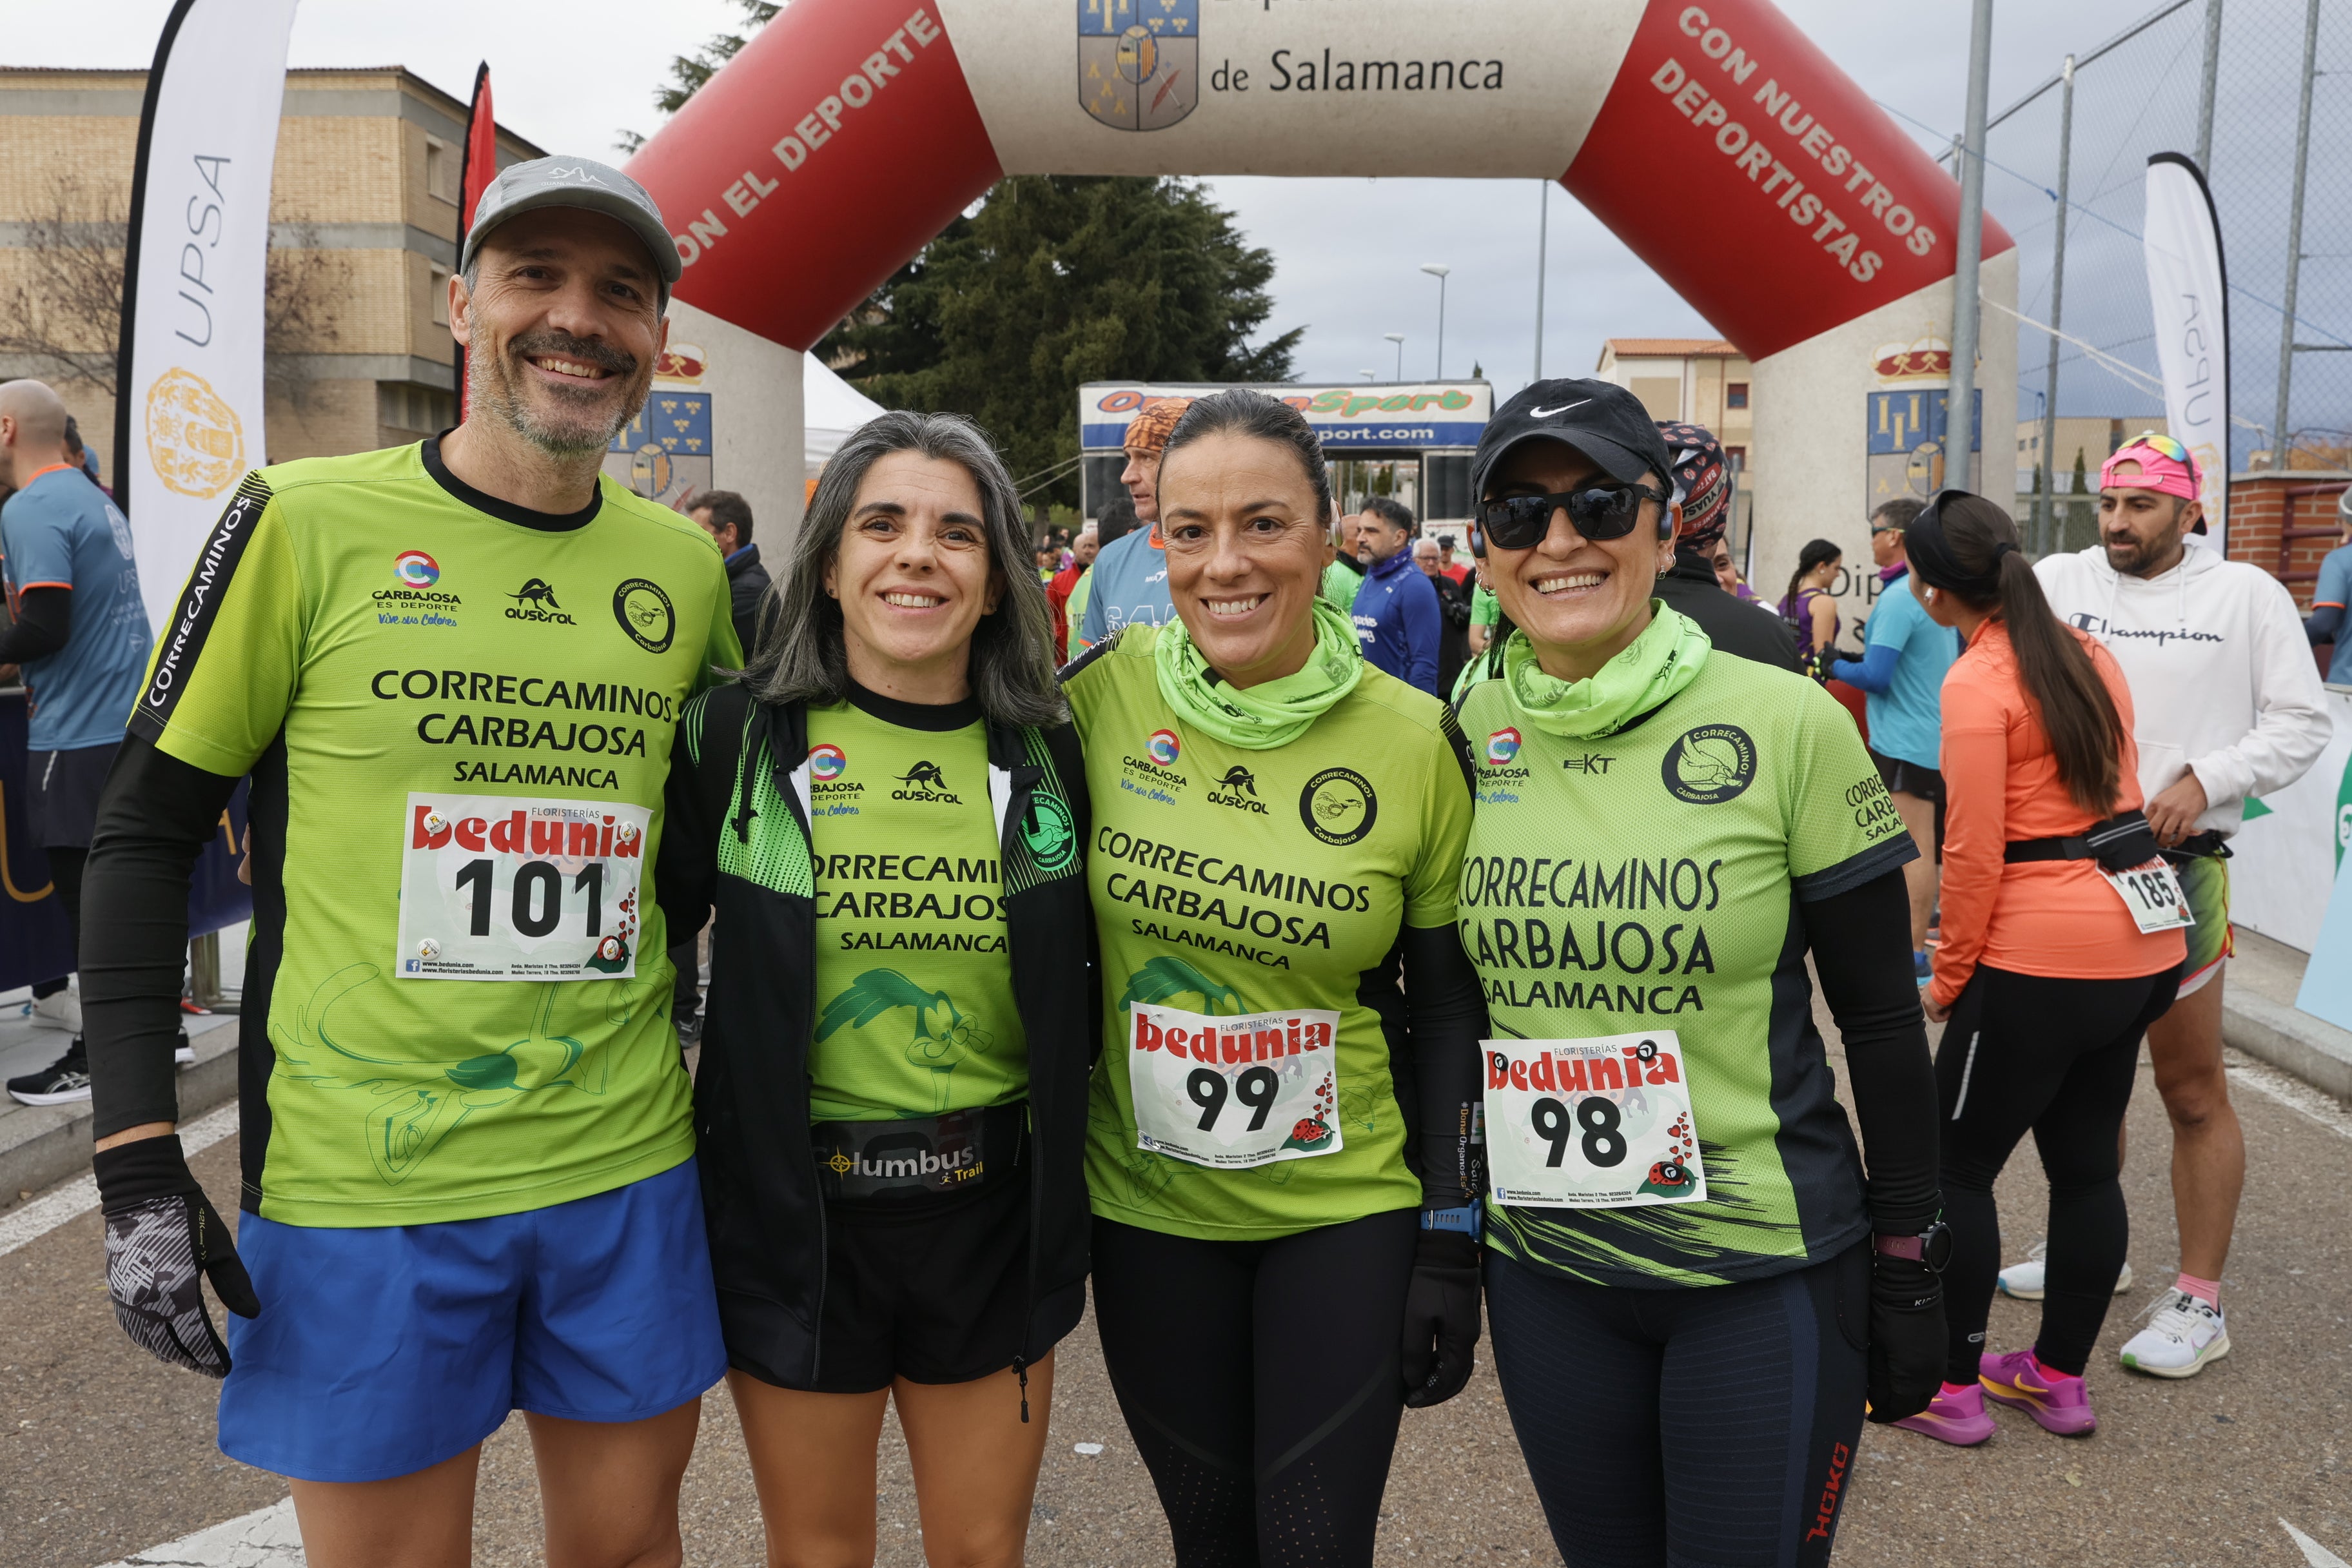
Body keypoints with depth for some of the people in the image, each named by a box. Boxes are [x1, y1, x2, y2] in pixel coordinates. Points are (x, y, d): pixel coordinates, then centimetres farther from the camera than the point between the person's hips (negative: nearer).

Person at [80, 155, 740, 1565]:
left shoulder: (690, 569, 4)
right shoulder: (307, 521, -6)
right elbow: (144, 835, -2)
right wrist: (140, 1162, -8)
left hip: (627, 1168, 3)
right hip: (364, 1183, -3)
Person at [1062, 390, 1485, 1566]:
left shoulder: (1419, 742, -11)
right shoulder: (1103, 692, -9)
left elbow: (1448, 1014, -3)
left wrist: (1450, 1242, -4)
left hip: (1346, 1209, -1)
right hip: (1144, 1207, 1)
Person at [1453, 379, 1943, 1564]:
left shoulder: (1786, 725, -12)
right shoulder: (1466, 739, -3)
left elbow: (1880, 1015, -5)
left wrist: (1907, 1267, -3)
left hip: (1766, 1271, -3)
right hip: (1541, 1267, 3)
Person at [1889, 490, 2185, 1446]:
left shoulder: (1977, 684, -15)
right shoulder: (2089, 655, 10)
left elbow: (1974, 853, -16)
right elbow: (2112, 788, 17)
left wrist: (1948, 976, -5)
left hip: (2042, 957, -8)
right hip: (2142, 941, 9)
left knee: (1957, 1168, 5)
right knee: (2086, 1162, 16)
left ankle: (1952, 1387, 15)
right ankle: (2060, 1378, 29)